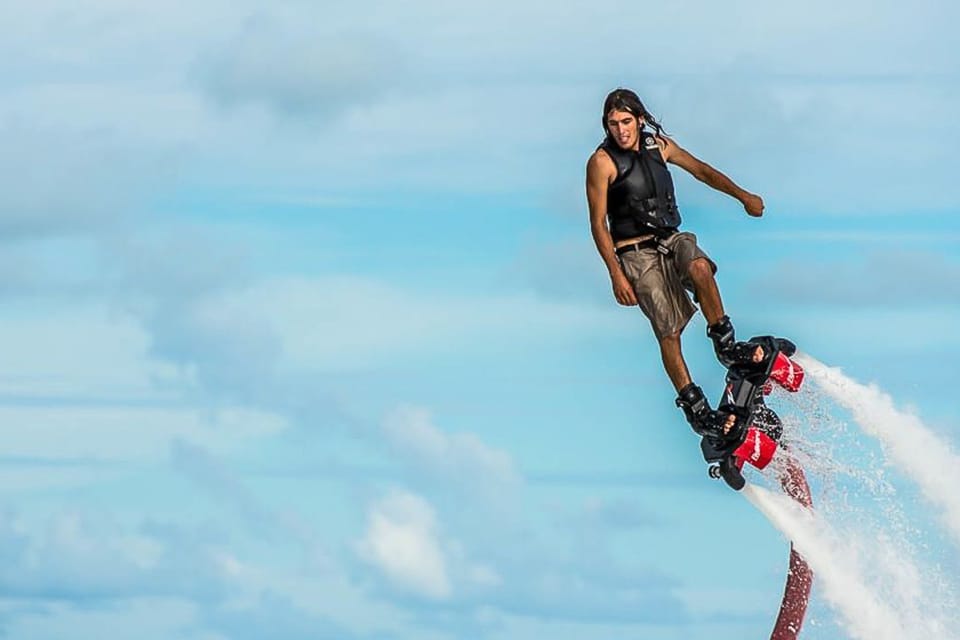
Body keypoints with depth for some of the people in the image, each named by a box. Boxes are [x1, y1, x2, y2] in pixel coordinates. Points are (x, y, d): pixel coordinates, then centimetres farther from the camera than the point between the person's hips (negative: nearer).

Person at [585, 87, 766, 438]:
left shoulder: (659, 146, 7)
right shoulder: (602, 163, -8)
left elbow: (701, 170, 22)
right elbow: (598, 224, -9)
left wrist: (742, 195, 17)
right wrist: (616, 275, -14)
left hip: (672, 239, 4)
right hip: (636, 253, -4)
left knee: (699, 267, -31)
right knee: (668, 331, -14)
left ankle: (726, 346, -16)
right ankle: (695, 409, -10)